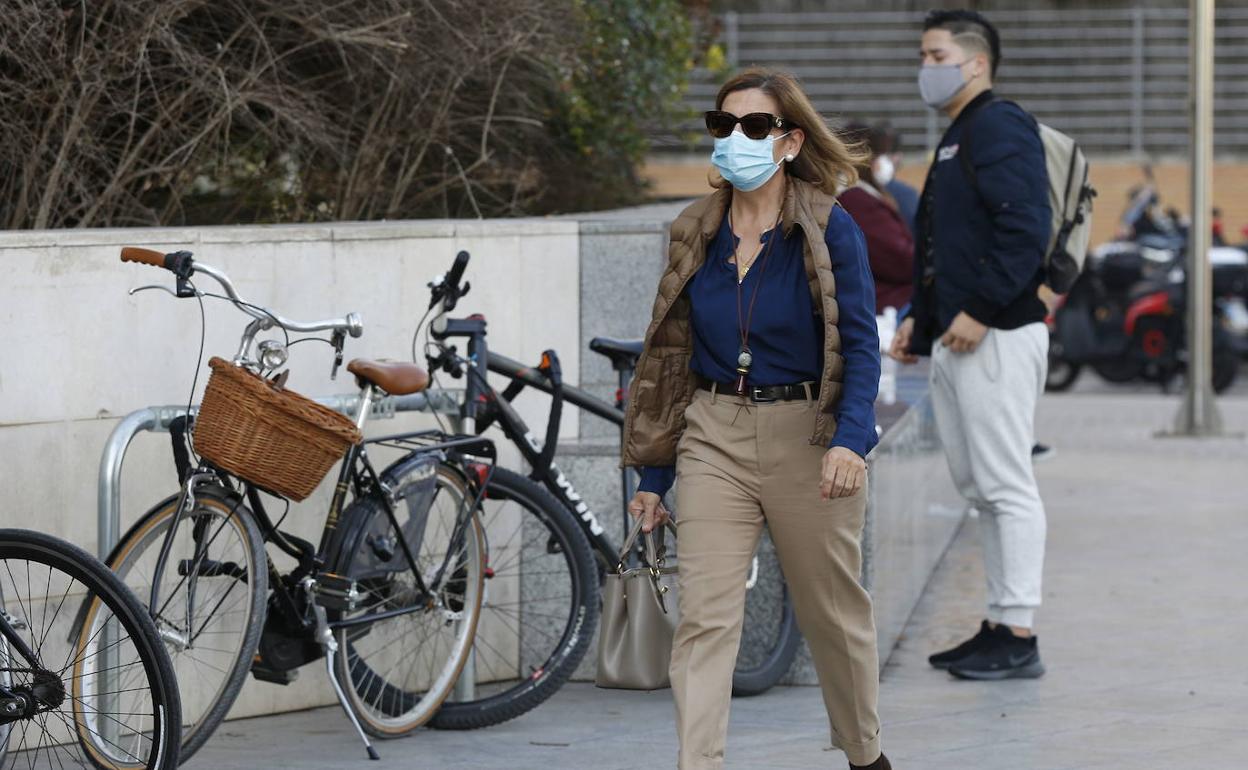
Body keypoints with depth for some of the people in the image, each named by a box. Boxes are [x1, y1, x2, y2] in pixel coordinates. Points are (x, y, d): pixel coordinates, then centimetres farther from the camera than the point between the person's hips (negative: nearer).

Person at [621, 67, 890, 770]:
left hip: (805, 435, -3)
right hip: (714, 437, 3)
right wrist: (652, 475, 10)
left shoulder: (830, 230, -6)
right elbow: (672, 356, 12)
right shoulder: (698, 235, 7)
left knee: (832, 608, 11)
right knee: (704, 618, -8)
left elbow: (860, 345, -11)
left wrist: (850, 440, -27)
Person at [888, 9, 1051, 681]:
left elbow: (1025, 229, -22)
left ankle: (1018, 637, -7)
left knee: (1007, 488, -8)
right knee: (981, 491, 12)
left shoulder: (999, 127, -11)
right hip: (954, 345, 11)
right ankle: (999, 627, 17)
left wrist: (979, 311, -23)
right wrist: (920, 318, 18)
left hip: (996, 341, -11)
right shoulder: (956, 139, 21)